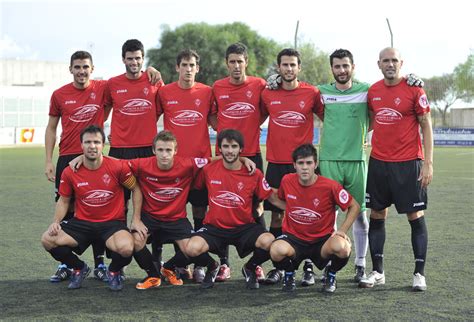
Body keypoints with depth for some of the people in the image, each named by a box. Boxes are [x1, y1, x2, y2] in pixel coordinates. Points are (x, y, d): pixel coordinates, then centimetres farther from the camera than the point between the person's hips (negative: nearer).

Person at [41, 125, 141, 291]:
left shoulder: (118, 167, -11)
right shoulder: (70, 173, -4)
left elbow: (136, 189, 3)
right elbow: (64, 201, 10)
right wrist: (56, 221, -7)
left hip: (113, 222, -2)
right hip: (82, 223, 3)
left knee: (126, 248, -35)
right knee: (47, 240, -20)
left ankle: (114, 271, 6)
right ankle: (79, 268, 10)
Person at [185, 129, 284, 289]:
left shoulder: (254, 173, -3)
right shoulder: (208, 170, -3)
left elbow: (272, 198, 6)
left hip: (244, 227, 0)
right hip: (214, 227, 0)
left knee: (269, 242, -31)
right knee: (192, 248, -30)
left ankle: (250, 268, 7)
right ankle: (212, 267, 10)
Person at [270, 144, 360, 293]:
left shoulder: (330, 186, -13)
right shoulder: (287, 181, -4)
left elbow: (354, 207, 0)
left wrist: (342, 230, -11)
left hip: (322, 239, -1)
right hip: (293, 238, 1)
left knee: (342, 247, -35)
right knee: (277, 250, -35)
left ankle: (331, 275, 3)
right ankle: (289, 275, 4)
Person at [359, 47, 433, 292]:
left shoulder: (413, 89, -6)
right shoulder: (373, 91, 7)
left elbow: (426, 125, -5)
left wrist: (428, 162, -11)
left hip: (408, 163, -5)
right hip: (378, 162, 5)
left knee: (415, 216, 0)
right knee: (376, 215, 7)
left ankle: (419, 273, 9)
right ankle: (377, 271, 16)